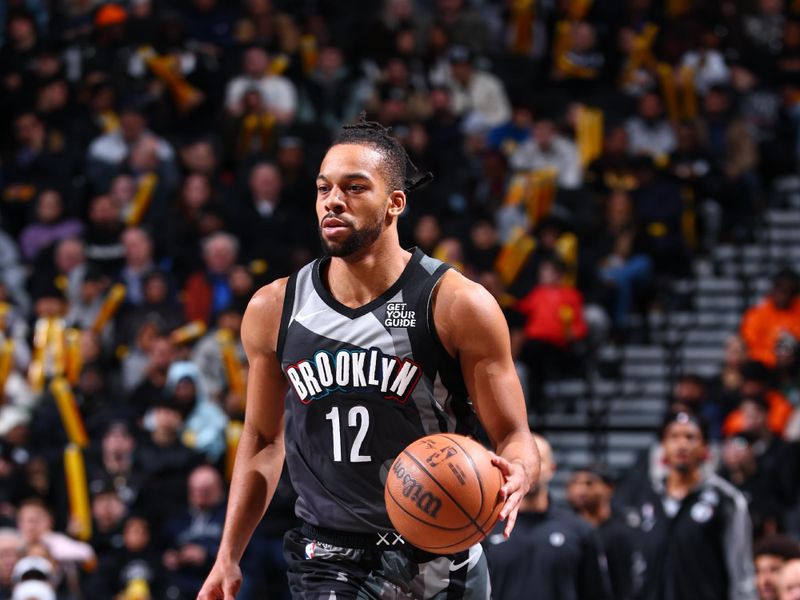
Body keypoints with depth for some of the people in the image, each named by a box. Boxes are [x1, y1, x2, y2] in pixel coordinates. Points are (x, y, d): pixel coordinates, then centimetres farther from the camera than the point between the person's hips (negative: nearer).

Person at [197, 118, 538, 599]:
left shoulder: (458, 305, -10)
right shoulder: (274, 310, 0)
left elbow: (515, 439, -7)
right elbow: (263, 441, 13)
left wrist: (515, 477, -31)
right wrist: (228, 559, 9)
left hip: (437, 558, -1)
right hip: (329, 558, 1)